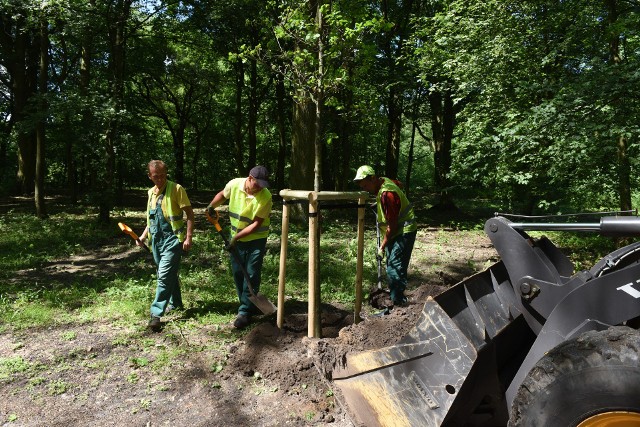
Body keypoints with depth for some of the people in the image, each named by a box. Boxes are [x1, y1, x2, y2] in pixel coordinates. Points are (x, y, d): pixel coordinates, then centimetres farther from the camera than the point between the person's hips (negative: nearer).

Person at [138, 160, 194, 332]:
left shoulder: (176, 189, -9)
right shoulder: (151, 192, 13)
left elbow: (190, 214, -10)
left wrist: (189, 237, -16)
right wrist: (143, 236, 14)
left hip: (172, 239, -7)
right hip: (157, 240, 7)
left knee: (164, 276, -12)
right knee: (170, 275, 19)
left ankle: (156, 314, -10)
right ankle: (175, 304, 35)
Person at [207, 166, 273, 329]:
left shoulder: (265, 196, -23)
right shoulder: (234, 184, -12)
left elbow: (256, 224, -22)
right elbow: (222, 194, 12)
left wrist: (236, 237, -25)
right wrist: (212, 206, -5)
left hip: (256, 239, -4)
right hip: (236, 238, 5)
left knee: (251, 275, -4)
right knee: (237, 273, 11)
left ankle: (245, 312, 3)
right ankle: (249, 305, 27)